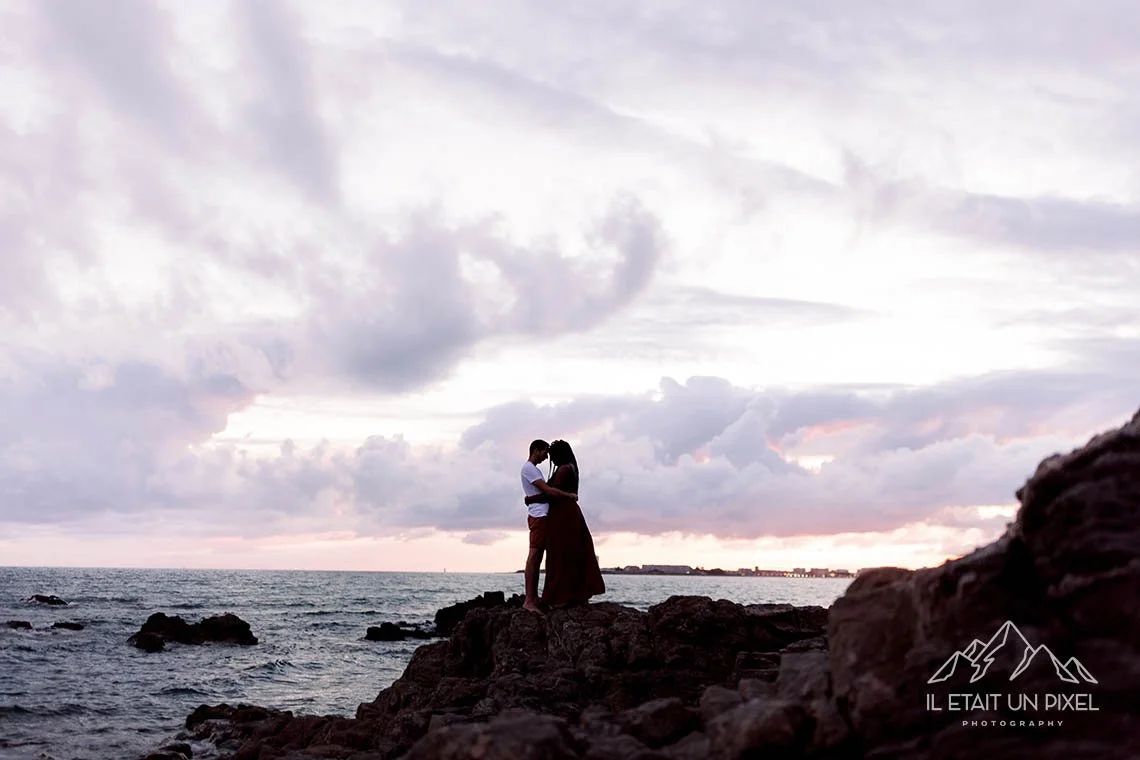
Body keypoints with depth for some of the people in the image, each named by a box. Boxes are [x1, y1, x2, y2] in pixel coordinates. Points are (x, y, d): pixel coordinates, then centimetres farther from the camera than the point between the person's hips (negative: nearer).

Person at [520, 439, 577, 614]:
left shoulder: (533, 468, 23)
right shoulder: (528, 468, -9)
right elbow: (547, 490, -16)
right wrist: (570, 495, -10)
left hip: (542, 516, 10)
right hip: (538, 516, -10)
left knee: (537, 557, 8)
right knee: (534, 556, -12)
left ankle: (533, 598, 8)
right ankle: (528, 600, -16)